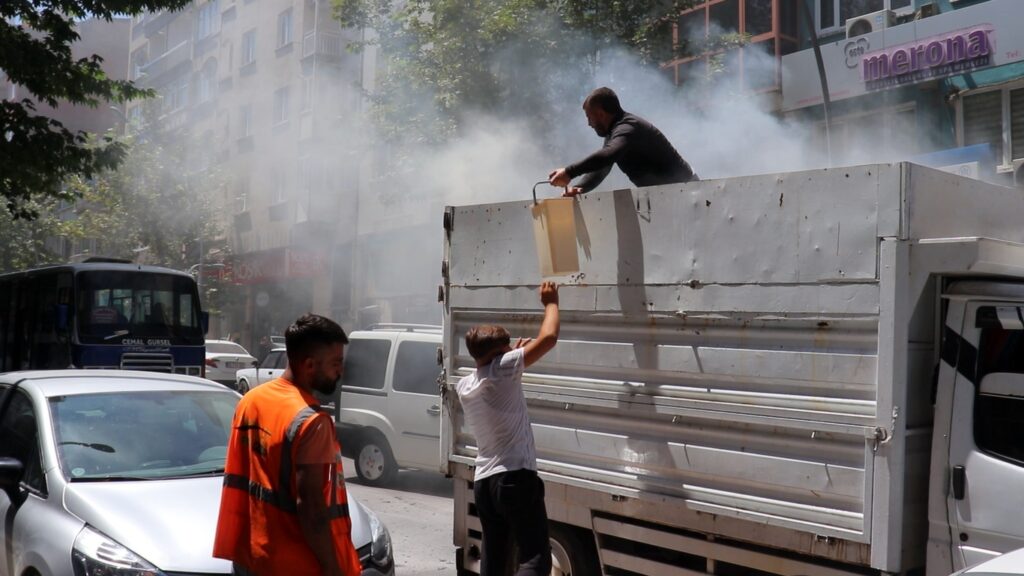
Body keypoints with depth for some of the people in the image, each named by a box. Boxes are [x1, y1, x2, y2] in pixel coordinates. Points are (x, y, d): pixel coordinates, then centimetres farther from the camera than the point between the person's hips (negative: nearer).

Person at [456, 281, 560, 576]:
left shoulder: (465, 386, 13)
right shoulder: (502, 369, -8)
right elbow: (548, 338, -8)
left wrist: (514, 352, 29)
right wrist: (550, 302, 7)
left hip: (483, 482, 8)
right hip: (515, 478, -8)